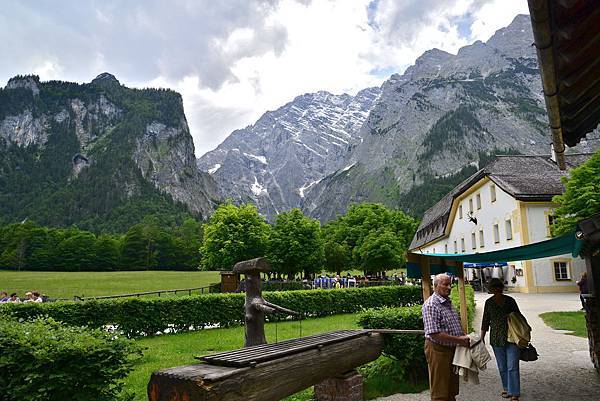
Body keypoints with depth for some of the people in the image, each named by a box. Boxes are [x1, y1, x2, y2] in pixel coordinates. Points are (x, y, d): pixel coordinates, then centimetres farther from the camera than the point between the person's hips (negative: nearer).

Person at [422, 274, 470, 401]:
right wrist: (459, 340, -23)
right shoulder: (431, 305, -21)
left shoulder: (448, 302, 9)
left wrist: (464, 336, 5)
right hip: (438, 351, -9)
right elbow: (434, 334, -27)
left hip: (452, 349, 9)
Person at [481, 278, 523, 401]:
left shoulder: (510, 300, -1)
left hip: (512, 337, -2)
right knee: (502, 367, 12)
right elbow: (485, 321, 7)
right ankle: (506, 388, 31)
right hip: (496, 339, 2)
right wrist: (482, 338, 7)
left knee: (512, 366, -4)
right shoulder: (489, 302, 1)